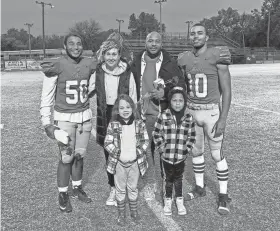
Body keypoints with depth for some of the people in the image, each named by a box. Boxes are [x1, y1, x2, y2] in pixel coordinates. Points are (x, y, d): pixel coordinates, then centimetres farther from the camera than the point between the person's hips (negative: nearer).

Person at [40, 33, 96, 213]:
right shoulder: (56, 66, -12)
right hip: (64, 118, -3)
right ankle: (63, 194, 19)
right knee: (66, 157, 0)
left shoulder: (89, 65, -2)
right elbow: (47, 96, -7)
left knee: (80, 155, 12)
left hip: (85, 117, 4)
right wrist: (47, 122, -9)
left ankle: (77, 188, 32)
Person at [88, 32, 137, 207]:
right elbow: (86, 92, 11)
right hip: (105, 117, 3)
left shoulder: (127, 73, -7)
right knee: (109, 154, 10)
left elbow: (133, 100, -1)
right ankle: (113, 189, 27)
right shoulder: (97, 73, -2)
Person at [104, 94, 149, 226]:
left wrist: (138, 152, -12)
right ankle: (121, 213, 29)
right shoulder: (113, 125, -9)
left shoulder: (139, 124, -6)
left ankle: (134, 211, 36)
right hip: (119, 162, -1)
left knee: (133, 188, 17)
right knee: (120, 189, 13)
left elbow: (145, 141, -1)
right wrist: (117, 153, -17)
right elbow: (107, 143, -8)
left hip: (135, 162, 1)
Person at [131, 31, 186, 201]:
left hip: (164, 114, -1)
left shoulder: (170, 63, 1)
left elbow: (181, 85, 2)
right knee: (146, 150, 3)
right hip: (144, 114, 2)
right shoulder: (137, 63, 8)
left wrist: (165, 93, -13)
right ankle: (150, 184, 18)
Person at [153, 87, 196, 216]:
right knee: (168, 179, 12)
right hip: (167, 156, -1)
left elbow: (192, 136, 5)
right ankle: (168, 201, 29)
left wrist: (187, 150, -3)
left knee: (178, 178, 17)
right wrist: (161, 149, -8)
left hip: (181, 156, 1)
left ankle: (179, 201, 33)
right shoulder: (163, 117, -9)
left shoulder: (189, 119, -3)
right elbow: (156, 134, -5)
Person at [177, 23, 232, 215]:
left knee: (218, 155, 1)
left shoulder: (217, 56, -12)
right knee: (196, 151, 15)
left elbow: (226, 91, -11)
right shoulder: (184, 59, 3)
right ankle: (200, 187, 32)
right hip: (191, 111, 5)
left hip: (211, 112, -5)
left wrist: (223, 119, -16)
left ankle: (223, 195, 16)